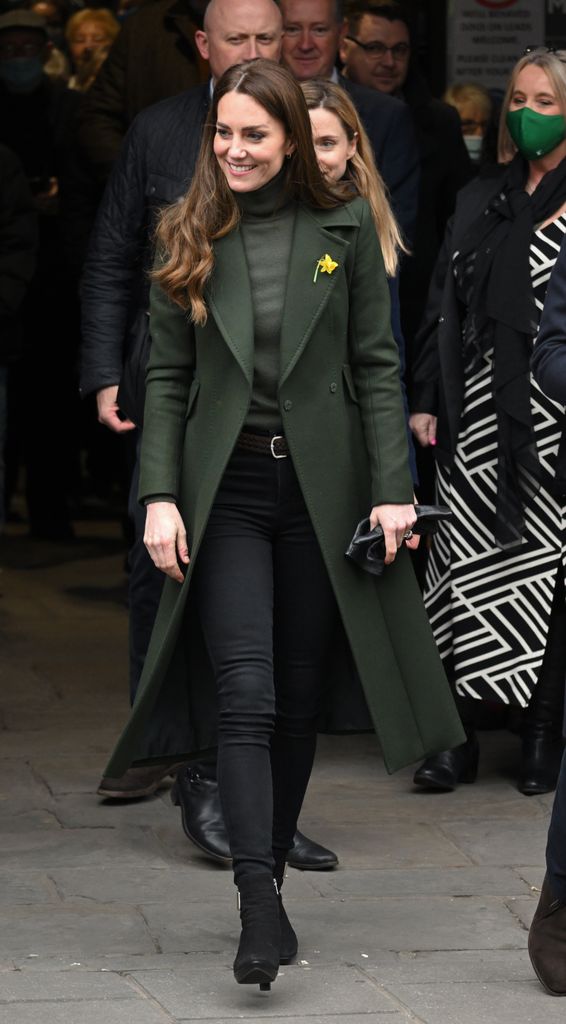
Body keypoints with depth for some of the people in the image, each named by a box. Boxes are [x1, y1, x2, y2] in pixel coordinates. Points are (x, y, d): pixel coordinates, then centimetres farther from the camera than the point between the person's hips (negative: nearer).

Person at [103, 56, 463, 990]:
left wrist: (391, 490, -5)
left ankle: (270, 872, 21)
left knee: (299, 699, 7)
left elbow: (376, 365, 3)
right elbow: (167, 377, 5)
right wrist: (160, 496, -5)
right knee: (245, 699, -12)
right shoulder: (190, 238, 5)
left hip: (321, 485, 1)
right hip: (226, 488, -1)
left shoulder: (344, 228, 4)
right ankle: (261, 910, -17)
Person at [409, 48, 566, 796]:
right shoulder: (481, 201, 14)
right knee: (464, 559, -1)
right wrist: (427, 398, 7)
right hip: (477, 407, 4)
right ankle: (456, 738, 2)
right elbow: (442, 305, 14)